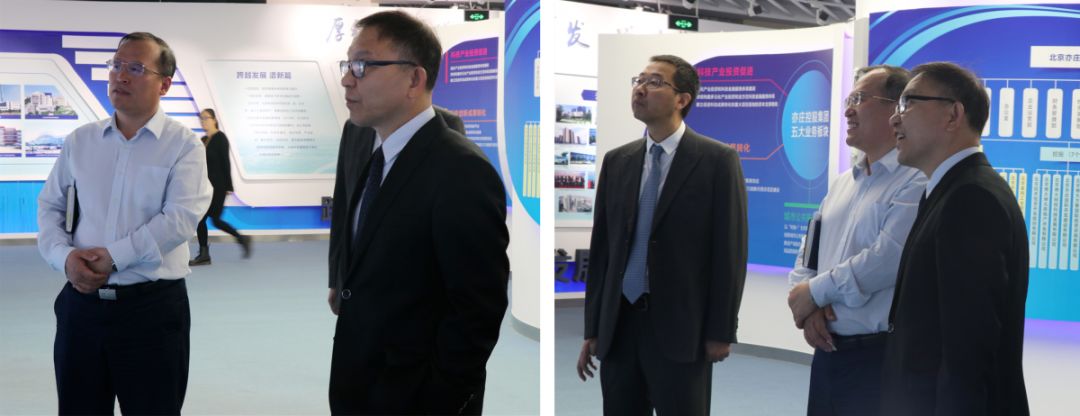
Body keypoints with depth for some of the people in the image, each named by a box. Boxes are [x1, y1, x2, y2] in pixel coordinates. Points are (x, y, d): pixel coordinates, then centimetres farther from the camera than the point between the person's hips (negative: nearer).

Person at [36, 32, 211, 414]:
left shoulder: (183, 145, -5)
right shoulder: (79, 141, 9)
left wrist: (114, 255, -18)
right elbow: (50, 207, 11)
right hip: (81, 302, 4)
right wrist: (64, 256, -8)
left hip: (152, 306, -4)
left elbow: (181, 218, -16)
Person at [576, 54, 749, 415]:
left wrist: (721, 332, -9)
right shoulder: (616, 161, 10)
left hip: (680, 327, -4)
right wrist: (592, 329, 8)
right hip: (618, 325, 4)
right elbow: (601, 248, 9)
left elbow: (729, 250, -6)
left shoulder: (717, 160, -3)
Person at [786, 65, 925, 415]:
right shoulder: (841, 183, 14)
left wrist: (813, 292, -11)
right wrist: (809, 307, -6)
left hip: (880, 356, -7)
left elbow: (886, 260, -23)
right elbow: (807, 256, 14)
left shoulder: (916, 182, -13)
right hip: (828, 350, 7)